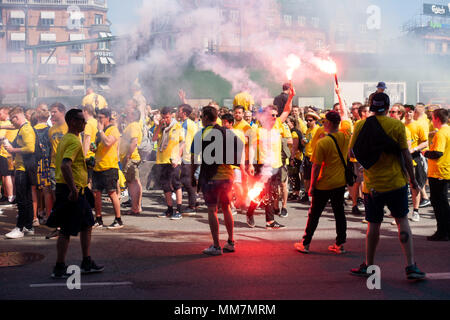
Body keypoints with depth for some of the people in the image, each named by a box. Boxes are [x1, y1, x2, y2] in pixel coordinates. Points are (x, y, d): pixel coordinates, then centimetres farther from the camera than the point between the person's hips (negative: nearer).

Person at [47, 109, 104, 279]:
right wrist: (73, 189, -30)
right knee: (67, 230, -3)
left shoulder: (65, 139, 16)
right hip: (73, 191, -11)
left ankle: (87, 264, 23)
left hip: (77, 191, 11)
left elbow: (60, 164, 22)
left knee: (87, 225, 16)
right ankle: (59, 269, 5)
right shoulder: (74, 141, -16)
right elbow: (65, 165, -29)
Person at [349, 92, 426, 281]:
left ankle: (369, 266, 20)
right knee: (402, 221, 7)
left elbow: (352, 152, 5)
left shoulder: (361, 126, -2)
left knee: (373, 225, 10)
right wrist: (413, 179, 2)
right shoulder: (397, 125, -7)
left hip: (373, 185, 1)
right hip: (396, 182, -1)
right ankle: (411, 266, 3)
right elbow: (406, 155, -7)